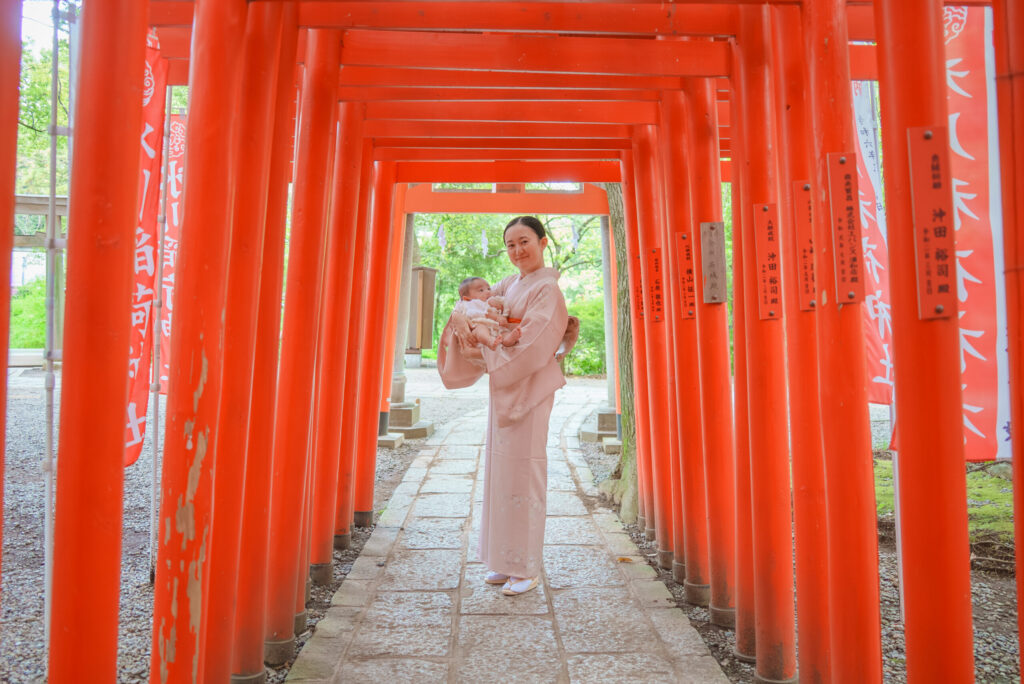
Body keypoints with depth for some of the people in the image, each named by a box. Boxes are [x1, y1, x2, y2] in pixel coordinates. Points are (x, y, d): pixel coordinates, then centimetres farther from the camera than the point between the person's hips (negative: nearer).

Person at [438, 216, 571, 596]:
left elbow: (530, 345, -19)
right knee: (500, 469, 11)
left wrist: (484, 355, -12)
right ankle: (506, 561, 24)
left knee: (523, 469, -3)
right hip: (503, 386, 8)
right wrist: (463, 323, -7)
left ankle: (528, 569, 10)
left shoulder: (547, 289, -11)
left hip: (529, 389, -8)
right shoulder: (511, 284, 13)